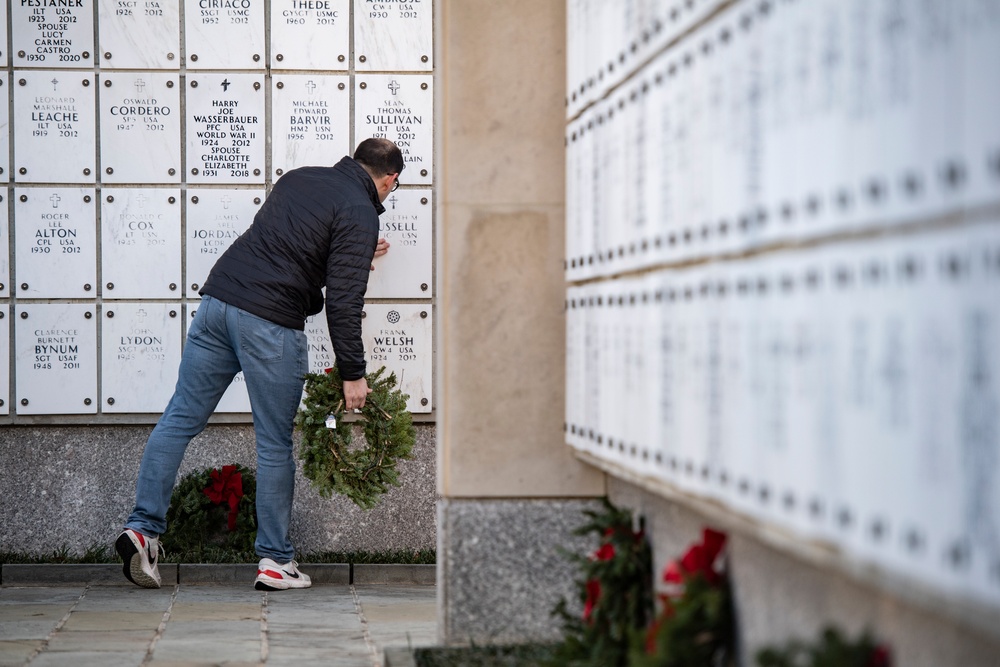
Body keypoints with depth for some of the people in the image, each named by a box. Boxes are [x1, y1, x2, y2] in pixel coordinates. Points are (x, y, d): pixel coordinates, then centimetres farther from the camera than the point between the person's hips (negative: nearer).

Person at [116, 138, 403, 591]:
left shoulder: (299, 178, 20)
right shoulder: (360, 214, -2)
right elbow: (343, 300, -10)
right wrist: (352, 374, -7)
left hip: (217, 296, 6)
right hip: (270, 321, -6)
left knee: (180, 418, 9)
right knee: (275, 444, 3)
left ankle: (143, 526, 3)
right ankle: (275, 561, 8)